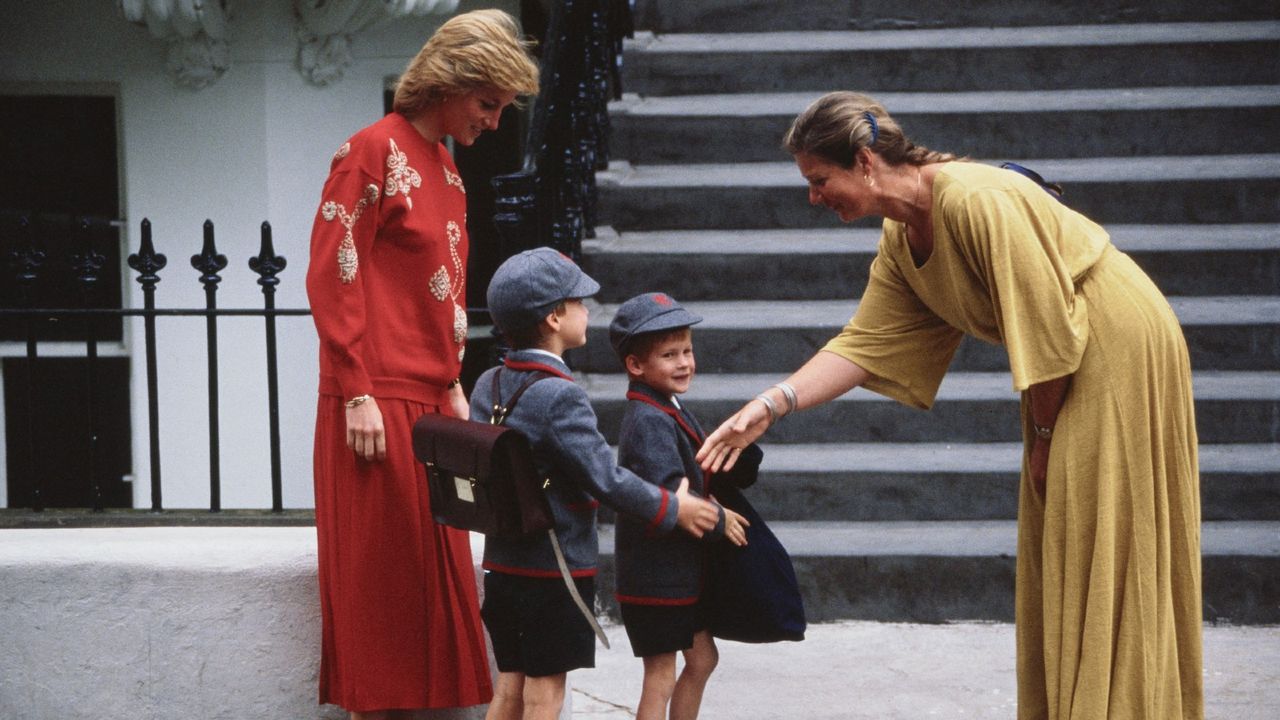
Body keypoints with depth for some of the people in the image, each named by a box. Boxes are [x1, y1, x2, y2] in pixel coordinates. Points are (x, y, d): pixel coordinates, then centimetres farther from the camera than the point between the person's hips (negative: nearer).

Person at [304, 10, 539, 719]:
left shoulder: (445, 165, 17)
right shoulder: (376, 150, -9)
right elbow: (331, 277, -13)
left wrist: (452, 385, 14)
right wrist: (358, 394, -17)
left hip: (430, 401, 8)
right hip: (379, 404, -8)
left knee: (434, 566, 8)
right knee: (379, 572, -4)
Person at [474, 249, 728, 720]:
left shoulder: (488, 384, 6)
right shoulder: (560, 397, -19)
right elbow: (607, 480, -18)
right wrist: (672, 509, -6)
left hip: (502, 561, 8)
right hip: (556, 570, -8)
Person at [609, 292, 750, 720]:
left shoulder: (669, 412, 10)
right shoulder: (649, 421, -21)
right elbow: (666, 497, -29)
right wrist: (719, 521, -17)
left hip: (683, 571, 10)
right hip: (656, 576, -10)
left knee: (702, 659, 21)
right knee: (661, 678, -3)